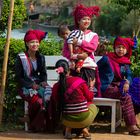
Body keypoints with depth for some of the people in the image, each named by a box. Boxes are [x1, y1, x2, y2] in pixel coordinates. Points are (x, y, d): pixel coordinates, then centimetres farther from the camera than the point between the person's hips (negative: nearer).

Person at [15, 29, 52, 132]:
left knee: (49, 96, -29)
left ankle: (47, 124, -17)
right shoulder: (21, 57, -3)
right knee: (38, 100, -34)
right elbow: (18, 77, -4)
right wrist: (31, 85, -15)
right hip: (25, 87, -4)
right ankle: (34, 125, -14)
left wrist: (43, 82, -2)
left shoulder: (41, 57, 13)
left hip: (38, 84, 4)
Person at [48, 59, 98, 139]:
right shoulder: (79, 81, -14)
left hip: (67, 121, 2)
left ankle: (68, 130, 15)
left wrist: (52, 117, 26)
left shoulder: (56, 87, -7)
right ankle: (85, 128, 10)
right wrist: (91, 89, 21)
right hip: (83, 119, -2)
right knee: (93, 106, 30)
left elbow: (53, 105, 5)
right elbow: (90, 97, -1)